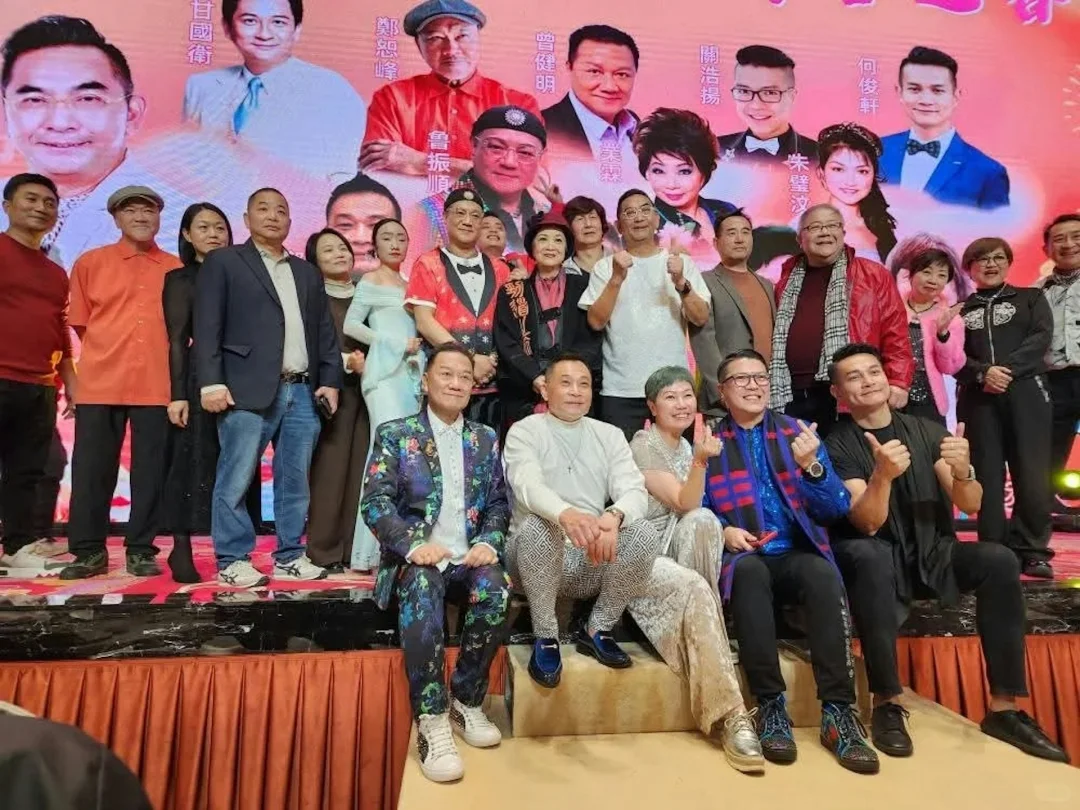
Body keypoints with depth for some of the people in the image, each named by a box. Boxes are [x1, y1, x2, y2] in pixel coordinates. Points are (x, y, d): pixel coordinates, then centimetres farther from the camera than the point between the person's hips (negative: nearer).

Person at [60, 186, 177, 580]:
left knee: (150, 471, 2)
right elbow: (80, 322, 13)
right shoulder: (90, 263, 8)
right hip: (100, 383, 1)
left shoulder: (177, 269, 7)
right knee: (91, 469, 4)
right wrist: (111, 355, 12)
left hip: (157, 385, 0)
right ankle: (89, 551, 15)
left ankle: (140, 550, 12)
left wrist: (161, 358, 9)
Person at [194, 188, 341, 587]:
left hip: (302, 392, 5)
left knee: (295, 481, 8)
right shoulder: (223, 262, 8)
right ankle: (233, 561, 10)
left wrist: (330, 379, 7)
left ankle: (290, 557, 18)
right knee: (235, 481, -1)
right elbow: (207, 326, -2)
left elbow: (324, 330, 18)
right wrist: (212, 382, -12)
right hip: (248, 391, -4)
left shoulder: (307, 272, 22)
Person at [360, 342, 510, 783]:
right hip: (417, 557, -2)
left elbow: (498, 503, 10)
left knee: (496, 588, -30)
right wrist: (413, 544, -21)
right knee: (421, 587, -36)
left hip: (468, 557, 3)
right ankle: (431, 719, -28)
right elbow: (376, 502, -5)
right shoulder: (394, 434, 5)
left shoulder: (486, 439, 14)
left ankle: (466, 701, -9)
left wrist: (488, 541, -10)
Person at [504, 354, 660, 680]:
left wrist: (613, 517, -29)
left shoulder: (610, 435, 9)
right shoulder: (524, 431, -2)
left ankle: (597, 629, -3)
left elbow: (635, 491, -4)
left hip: (595, 560, 3)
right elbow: (528, 485, -22)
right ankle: (545, 637, -13)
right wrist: (566, 514, -44)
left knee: (644, 533, -23)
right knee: (537, 526, -35)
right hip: (541, 556, -3)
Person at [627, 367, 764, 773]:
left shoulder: (685, 446, 13)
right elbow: (683, 503, -20)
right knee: (693, 588, -33)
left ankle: (706, 627, -15)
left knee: (704, 521, -26)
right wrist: (700, 461, -36)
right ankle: (729, 714, -31)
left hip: (671, 549, 6)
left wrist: (726, 532, -3)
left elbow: (694, 512, 16)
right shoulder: (643, 446, -10)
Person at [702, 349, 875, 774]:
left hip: (798, 554, 2)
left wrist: (810, 466, -13)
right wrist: (724, 531, -18)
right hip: (743, 559, -1)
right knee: (750, 569, -36)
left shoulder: (797, 432, 11)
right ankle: (770, 706, -26)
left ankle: (838, 711, -25)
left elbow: (837, 508, 5)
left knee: (824, 575, -33)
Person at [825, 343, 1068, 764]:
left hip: (932, 554, 4)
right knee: (867, 557, -36)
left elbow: (971, 506, -3)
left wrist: (962, 471, -25)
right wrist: (882, 475, -39)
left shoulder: (927, 431, 3)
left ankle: (1004, 707, -12)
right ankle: (886, 704, -26)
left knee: (999, 561, -23)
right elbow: (868, 524, -19)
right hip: (879, 559, -4)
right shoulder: (838, 446, -8)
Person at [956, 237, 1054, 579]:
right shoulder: (959, 310, 15)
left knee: (1031, 474, -4)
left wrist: (1007, 369, -14)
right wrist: (983, 373, -14)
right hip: (978, 398, 0)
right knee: (987, 475, -1)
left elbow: (1042, 338, 0)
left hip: (1025, 392, 0)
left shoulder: (1031, 297, 16)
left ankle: (1032, 551, 5)